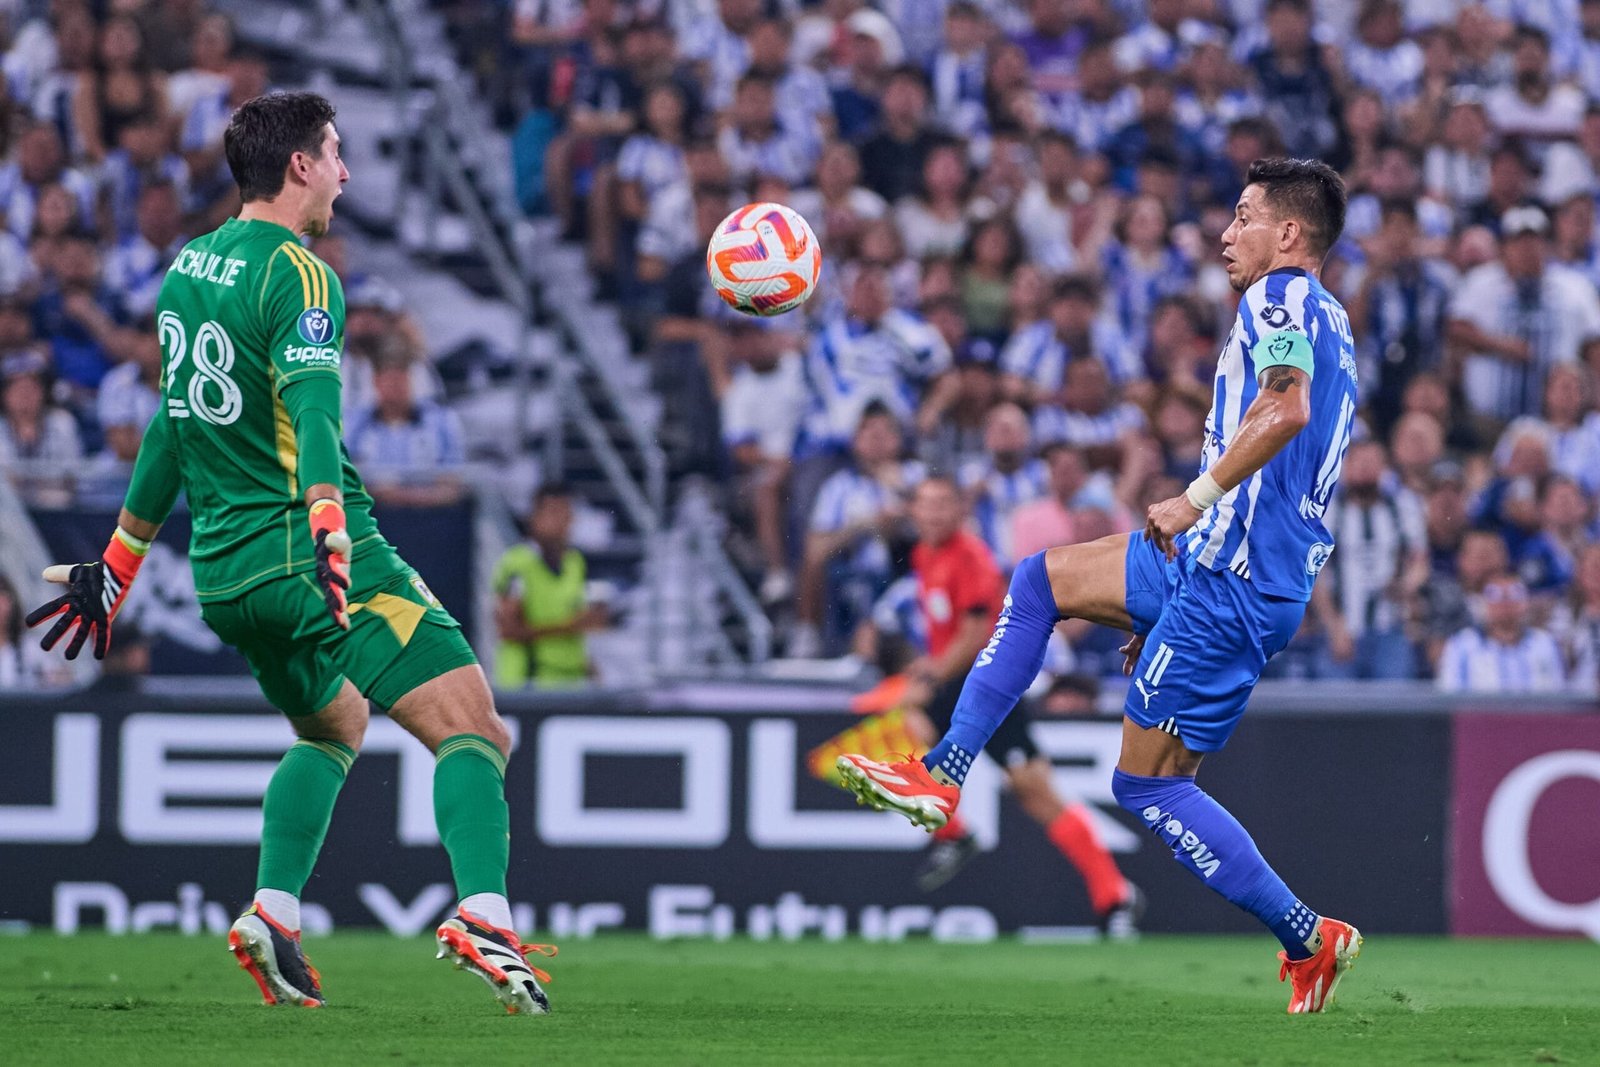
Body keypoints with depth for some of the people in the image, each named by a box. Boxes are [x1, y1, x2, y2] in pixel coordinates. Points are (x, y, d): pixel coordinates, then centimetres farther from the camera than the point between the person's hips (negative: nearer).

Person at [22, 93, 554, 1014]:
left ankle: (274, 915, 10)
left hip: (225, 572, 8)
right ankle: (484, 919, -33)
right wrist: (329, 531, -39)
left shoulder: (186, 271, 15)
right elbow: (312, 413, -26)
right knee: (472, 726, -12)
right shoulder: (295, 274, -10)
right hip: (305, 553, -8)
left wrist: (120, 564, 31)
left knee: (332, 728, 29)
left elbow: (175, 426, 25)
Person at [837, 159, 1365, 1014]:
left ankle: (1310, 941, -1)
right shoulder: (1323, 321, 22)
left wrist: (1198, 498, -25)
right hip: (1214, 560, 10)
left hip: (1233, 578, -10)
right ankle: (940, 780, 12)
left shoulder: (1283, 297, -9)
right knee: (1039, 580, 17)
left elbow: (1287, 407, -29)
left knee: (1148, 783, -6)